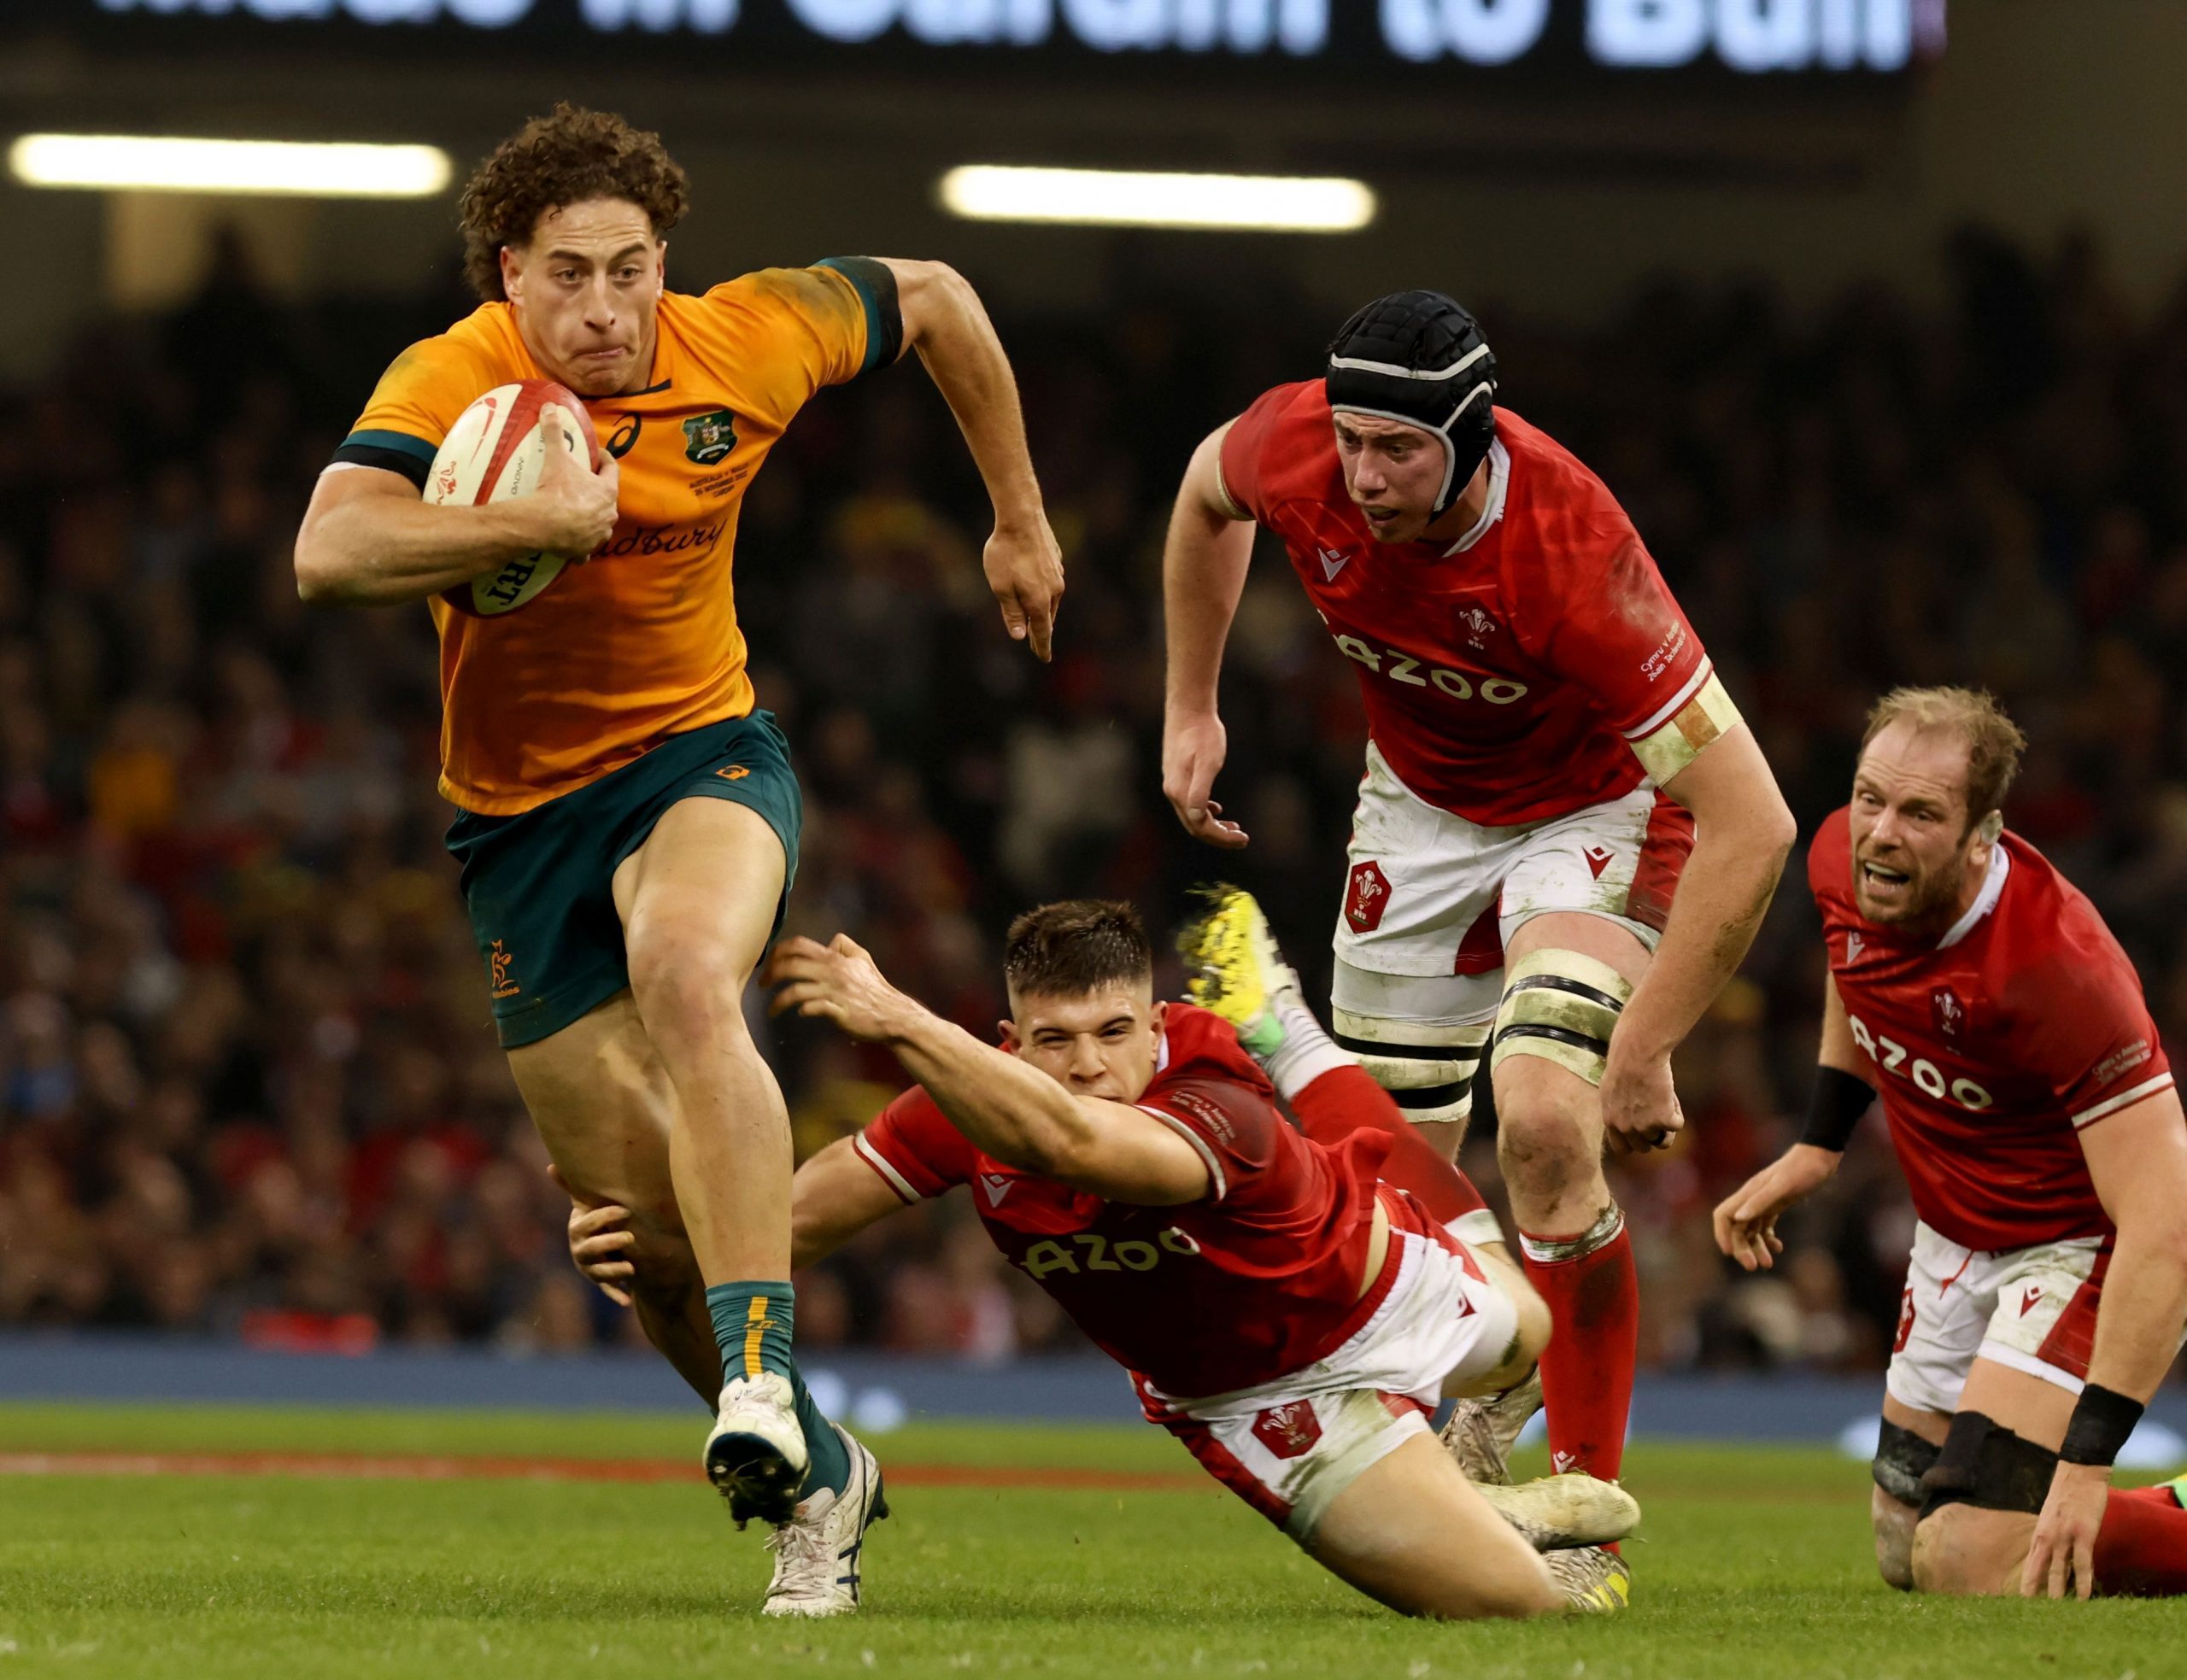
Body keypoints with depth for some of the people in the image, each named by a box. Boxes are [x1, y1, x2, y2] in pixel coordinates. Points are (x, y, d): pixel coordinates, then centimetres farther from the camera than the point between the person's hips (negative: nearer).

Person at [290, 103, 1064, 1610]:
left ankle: (764, 1379, -41)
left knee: (685, 978, -36)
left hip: (702, 759, 0)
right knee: (640, 1215, 1)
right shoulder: (454, 382, -19)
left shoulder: (744, 344, -11)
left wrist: (1021, 520, 16)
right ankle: (819, 1472, 25)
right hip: (520, 811, 0)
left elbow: (932, 299, 10)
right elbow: (330, 552, -38)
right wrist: (541, 519, -44)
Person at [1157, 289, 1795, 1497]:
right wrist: (1190, 709, 7)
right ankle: (1491, 1400, 37)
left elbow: (1752, 827, -38)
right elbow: (1206, 493, 5)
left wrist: (1640, 1056, -35)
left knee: (1544, 1125, -26)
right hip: (1421, 800, 5)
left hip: (1594, 810, -5)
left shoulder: (1569, 552, -40)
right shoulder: (1296, 451, -26)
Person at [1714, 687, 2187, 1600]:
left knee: (1970, 1568, -21)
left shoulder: (2056, 968, -35)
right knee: (1905, 1554, 16)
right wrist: (1817, 1145, 14)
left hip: (2086, 1244, -8)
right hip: (1957, 1241, 8)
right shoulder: (1844, 860, -14)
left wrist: (2087, 1458, -39)